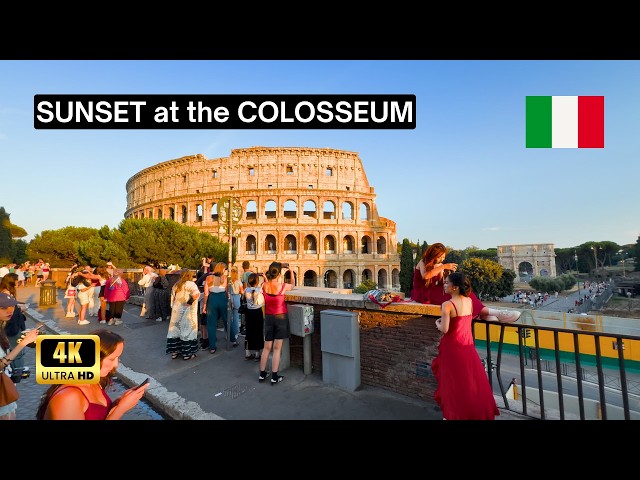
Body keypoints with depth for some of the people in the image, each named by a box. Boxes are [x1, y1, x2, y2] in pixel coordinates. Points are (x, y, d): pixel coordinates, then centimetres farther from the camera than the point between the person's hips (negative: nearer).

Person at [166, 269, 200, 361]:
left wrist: (174, 307, 19)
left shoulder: (176, 285, 10)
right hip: (187, 312, -6)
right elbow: (196, 293, -29)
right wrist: (190, 301, -17)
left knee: (176, 329, 13)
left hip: (176, 311, 6)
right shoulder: (190, 284, -11)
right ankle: (187, 353, 8)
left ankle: (174, 351, 21)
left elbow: (172, 299, 13)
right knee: (187, 330, 1)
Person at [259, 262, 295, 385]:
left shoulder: (264, 285, -9)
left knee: (267, 347, 15)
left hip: (268, 318, 4)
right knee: (277, 348, 4)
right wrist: (291, 271, 12)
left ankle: (262, 374, 25)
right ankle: (274, 377, 10)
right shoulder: (283, 286, -16)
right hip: (281, 318, -3)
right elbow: (293, 284, 6)